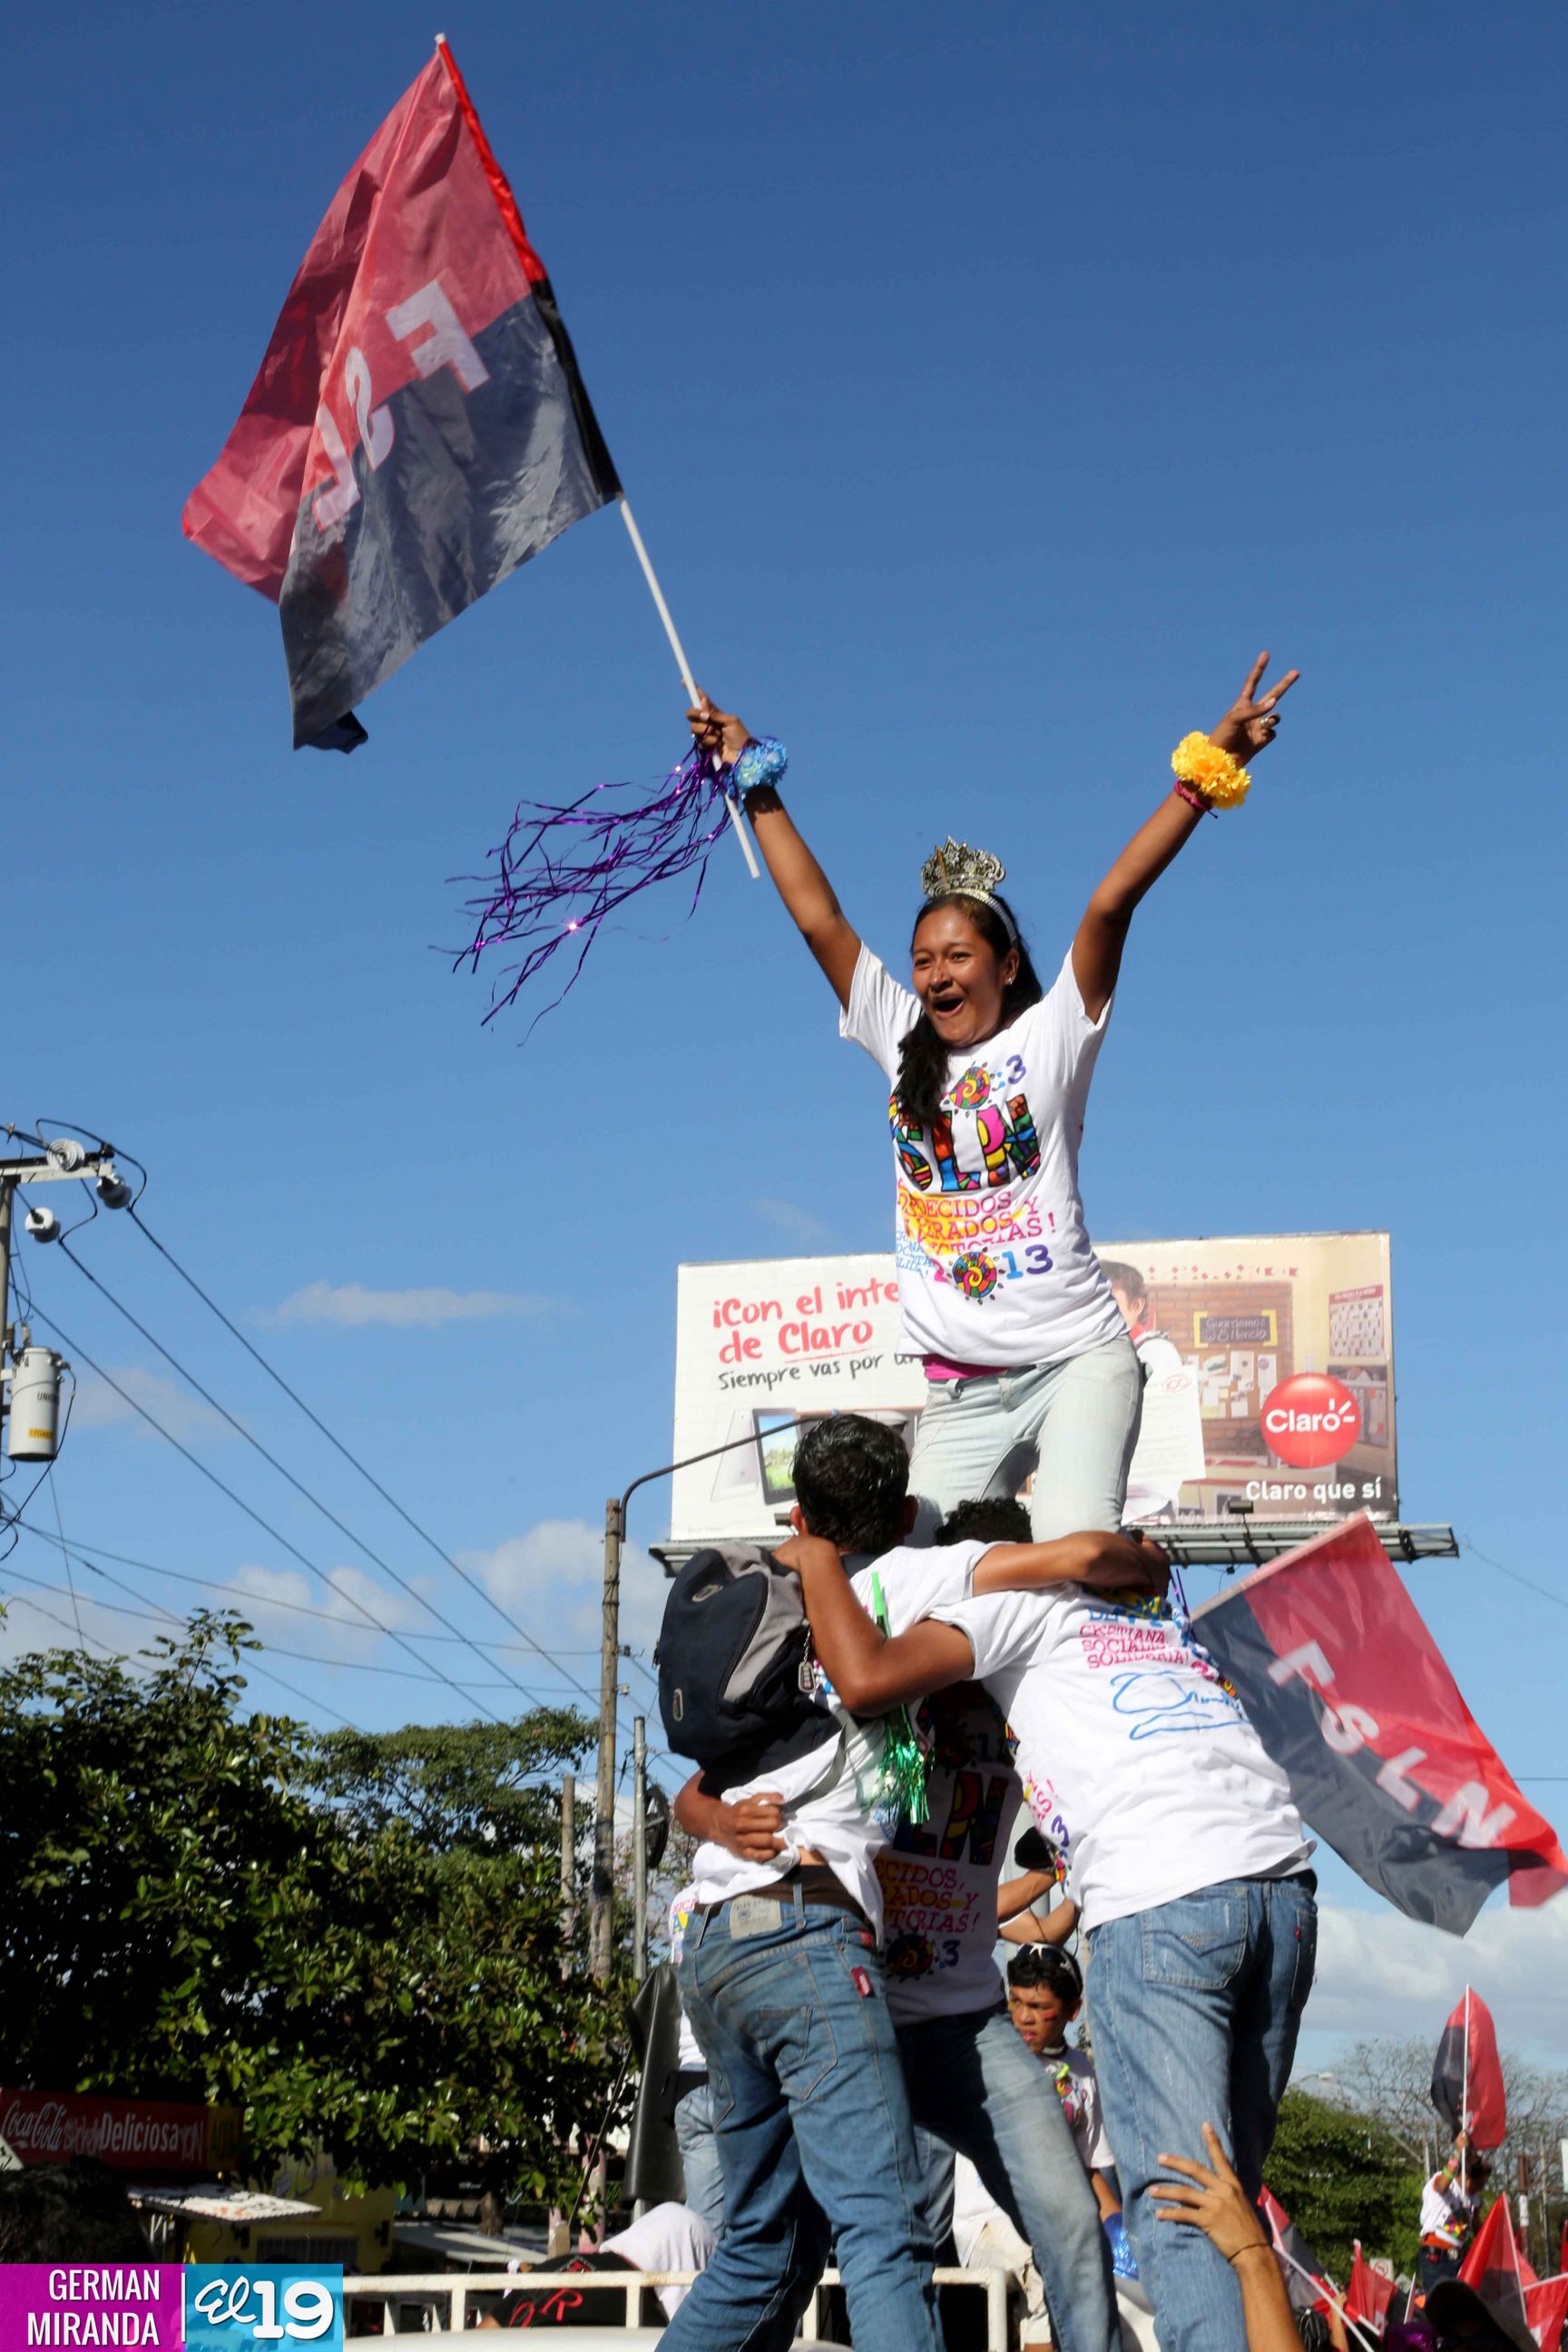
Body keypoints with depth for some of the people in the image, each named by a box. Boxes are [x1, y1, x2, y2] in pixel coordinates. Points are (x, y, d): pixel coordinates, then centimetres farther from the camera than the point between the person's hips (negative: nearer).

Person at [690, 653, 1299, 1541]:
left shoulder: (1051, 1035, 0)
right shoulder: (904, 1047, 12)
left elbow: (1112, 905, -10)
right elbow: (821, 919, 13)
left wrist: (1202, 776, -20)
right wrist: (755, 787, 14)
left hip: (1078, 1358, -4)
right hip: (960, 1391, 4)